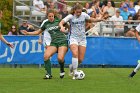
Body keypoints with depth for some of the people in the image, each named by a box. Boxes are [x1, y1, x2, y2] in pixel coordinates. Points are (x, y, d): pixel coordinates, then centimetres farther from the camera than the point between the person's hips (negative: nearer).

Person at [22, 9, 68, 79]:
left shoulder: (58, 21, 0)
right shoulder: (46, 24, 8)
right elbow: (38, 32, 21)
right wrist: (28, 33, 14)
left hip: (62, 41, -3)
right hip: (54, 42, 3)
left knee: (60, 58, -25)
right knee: (46, 56, -23)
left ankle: (62, 71, 8)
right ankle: (49, 74, -10)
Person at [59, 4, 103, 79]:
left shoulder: (84, 15, 0)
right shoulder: (71, 16, -9)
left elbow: (91, 19, 17)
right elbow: (61, 22, -18)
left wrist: (99, 19, 0)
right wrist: (62, 27, -41)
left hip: (82, 39, 3)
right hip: (73, 38, -3)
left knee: (80, 59, 1)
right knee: (75, 54, -27)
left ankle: (72, 66, 33)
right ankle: (75, 73, -22)